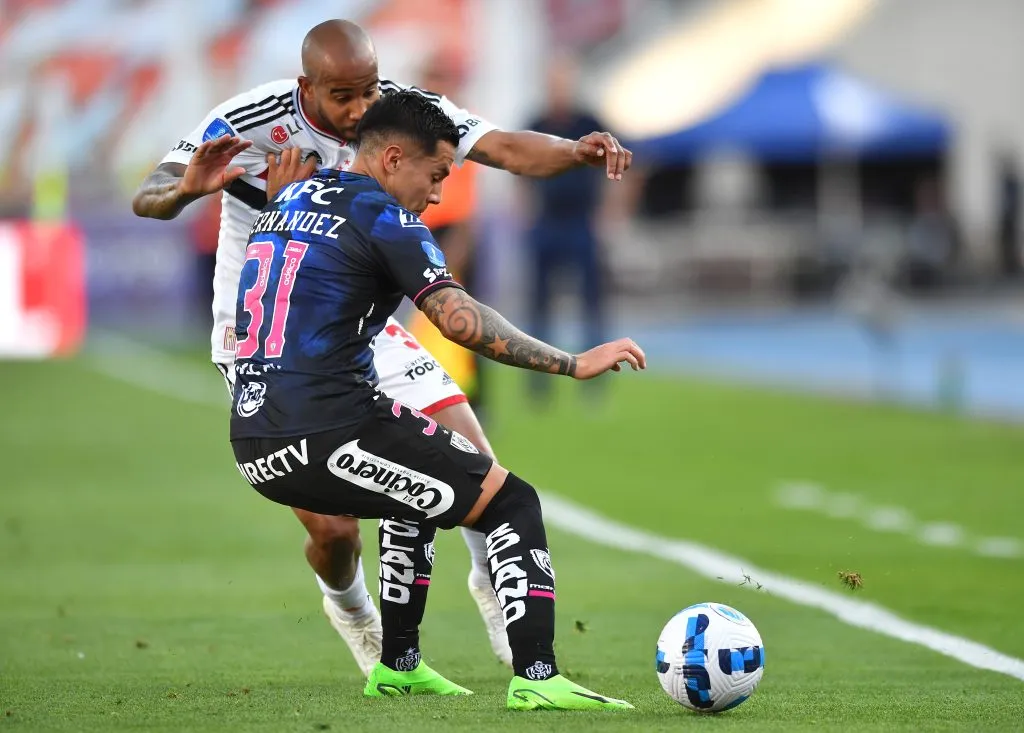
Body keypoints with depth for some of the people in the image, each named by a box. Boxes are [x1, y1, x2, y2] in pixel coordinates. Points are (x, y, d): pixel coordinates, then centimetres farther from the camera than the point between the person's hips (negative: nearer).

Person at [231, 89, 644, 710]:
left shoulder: (288, 200, 20)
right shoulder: (383, 218, -6)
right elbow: (462, 320, -16)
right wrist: (574, 364, -13)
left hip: (254, 448, 9)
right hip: (329, 434, -9)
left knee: (420, 494, 34)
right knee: (511, 503, 0)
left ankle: (399, 666, 33)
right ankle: (536, 677, -15)